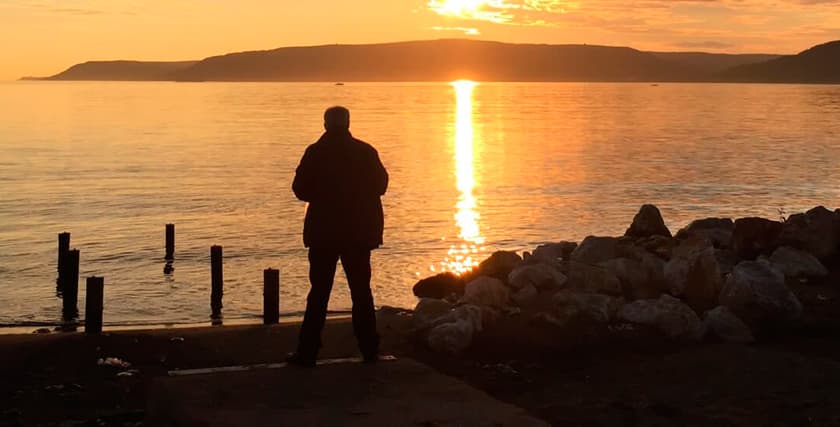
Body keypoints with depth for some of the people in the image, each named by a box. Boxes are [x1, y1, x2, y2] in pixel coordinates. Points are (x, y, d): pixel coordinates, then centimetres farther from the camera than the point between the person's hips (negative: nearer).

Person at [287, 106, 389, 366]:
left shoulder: (315, 153, -8)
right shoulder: (366, 152, -2)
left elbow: (300, 189, -6)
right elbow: (380, 185, 6)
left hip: (324, 232, -2)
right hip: (360, 232, 2)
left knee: (319, 292, 2)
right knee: (361, 291, 10)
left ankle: (308, 352, 1)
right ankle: (369, 349, 11)